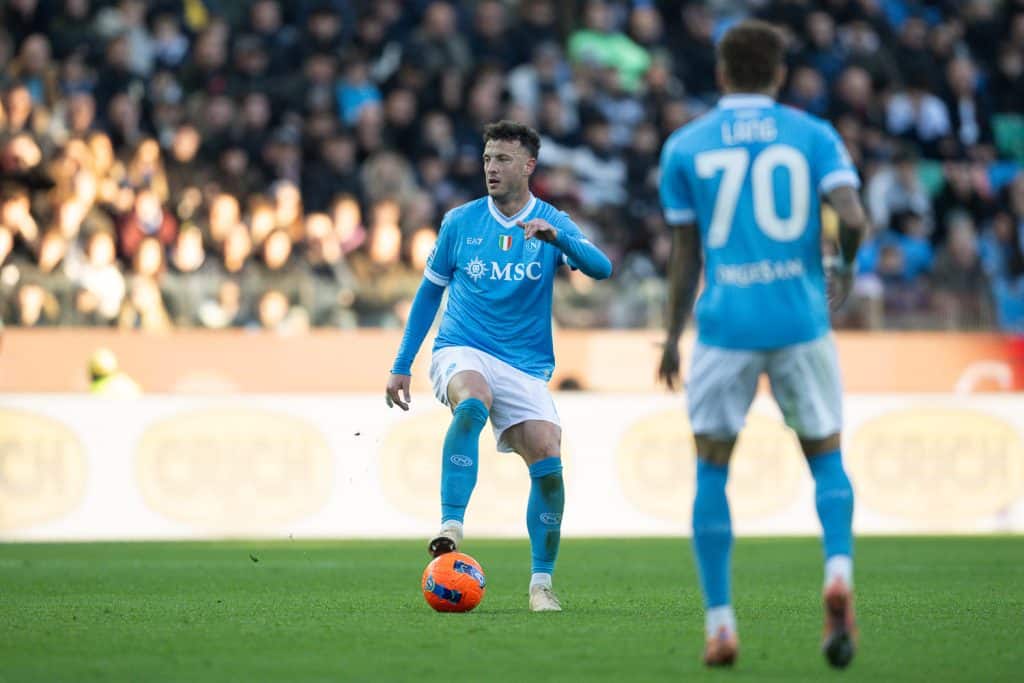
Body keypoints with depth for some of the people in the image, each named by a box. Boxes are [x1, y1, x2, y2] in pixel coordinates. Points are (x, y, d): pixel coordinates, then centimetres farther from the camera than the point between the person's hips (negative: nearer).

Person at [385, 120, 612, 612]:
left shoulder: (552, 224, 3)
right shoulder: (460, 221, 5)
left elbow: (601, 269, -14)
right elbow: (429, 292, 14)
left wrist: (555, 237, -32)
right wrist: (401, 366, 12)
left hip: (526, 367, 1)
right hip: (461, 351, -1)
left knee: (548, 460, -15)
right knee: (473, 400, -36)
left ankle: (541, 583, 0)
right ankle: (450, 529, -42)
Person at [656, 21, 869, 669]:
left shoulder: (685, 146, 6)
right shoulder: (812, 135, 5)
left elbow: (686, 256, 7)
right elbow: (853, 217, -9)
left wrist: (672, 337, 17)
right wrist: (845, 269, 12)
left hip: (725, 324, 0)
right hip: (801, 319, 0)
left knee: (712, 472, 10)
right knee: (826, 458, 15)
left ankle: (720, 623, 2)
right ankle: (839, 573, -12)